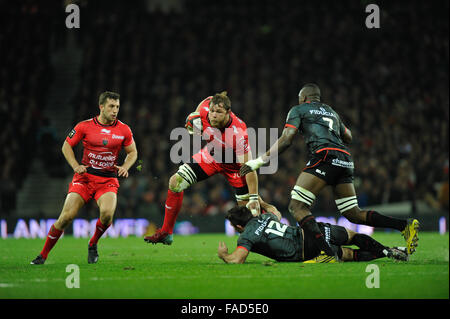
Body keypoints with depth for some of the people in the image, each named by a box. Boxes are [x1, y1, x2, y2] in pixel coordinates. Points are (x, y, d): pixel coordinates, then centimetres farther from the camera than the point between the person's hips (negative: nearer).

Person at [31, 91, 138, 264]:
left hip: (108, 180, 1)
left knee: (107, 213, -28)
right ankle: (43, 255, 4)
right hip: (84, 177, -1)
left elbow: (132, 152, 15)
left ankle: (93, 244, 3)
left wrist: (125, 167, -4)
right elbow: (67, 146, 8)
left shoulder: (124, 130, 2)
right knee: (66, 216, -12)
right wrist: (75, 165, -7)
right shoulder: (84, 126, -3)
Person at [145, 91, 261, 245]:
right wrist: (194, 115, -10)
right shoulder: (205, 109, -27)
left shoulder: (238, 133, -40)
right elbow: (207, 100, 2)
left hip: (233, 163, -4)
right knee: (176, 182, -7)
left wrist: (254, 198, -37)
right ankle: (166, 233, 4)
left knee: (247, 206, -10)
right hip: (210, 156, 4)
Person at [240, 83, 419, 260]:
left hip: (325, 156, -7)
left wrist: (260, 161, 3)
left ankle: (328, 253, -27)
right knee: (354, 214, 13)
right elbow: (348, 137, 41)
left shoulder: (299, 110, 13)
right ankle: (405, 225, -1)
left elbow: (286, 139, 1)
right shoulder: (331, 111, 32)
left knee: (297, 206, -10)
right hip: (346, 160, 7)